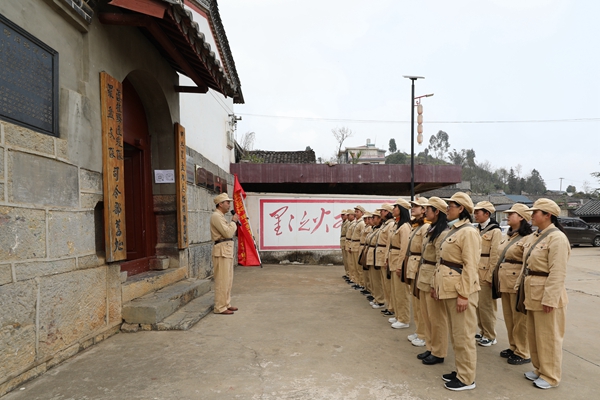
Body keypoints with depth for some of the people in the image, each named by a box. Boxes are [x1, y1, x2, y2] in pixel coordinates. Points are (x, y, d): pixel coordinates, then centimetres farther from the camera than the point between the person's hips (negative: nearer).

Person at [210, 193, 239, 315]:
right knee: (222, 280, -7)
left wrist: (234, 223, 9)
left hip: (227, 250, 11)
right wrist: (233, 221, -7)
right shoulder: (216, 216, -12)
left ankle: (226, 304, 22)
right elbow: (227, 233, -20)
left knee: (228, 280, 14)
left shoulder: (221, 216, 20)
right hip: (221, 251, -11)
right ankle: (220, 308, -1)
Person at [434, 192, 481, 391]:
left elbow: (470, 267, -20)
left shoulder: (468, 232, -16)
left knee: (463, 335, 2)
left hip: (460, 289, -9)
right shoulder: (453, 230, 13)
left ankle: (467, 379, 14)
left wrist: (464, 294, -21)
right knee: (455, 333, 18)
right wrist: (438, 286, 17)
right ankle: (460, 371, 30)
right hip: (449, 288, 10)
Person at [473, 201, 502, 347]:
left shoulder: (495, 231, -11)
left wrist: (491, 276, -16)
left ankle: (490, 336, 14)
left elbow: (495, 256, -14)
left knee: (486, 305, 0)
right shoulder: (477, 229, 13)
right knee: (478, 304, 14)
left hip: (486, 273, -8)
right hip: (476, 272, 8)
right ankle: (483, 331, 28)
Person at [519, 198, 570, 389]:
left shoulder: (557, 238, -16)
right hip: (533, 293, 9)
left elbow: (558, 273, -21)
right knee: (533, 335, 18)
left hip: (546, 294, -9)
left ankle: (550, 376, 19)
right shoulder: (533, 237, 11)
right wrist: (526, 290, 16)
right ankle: (539, 369, 33)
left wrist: (549, 299, -22)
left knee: (548, 337, 5)